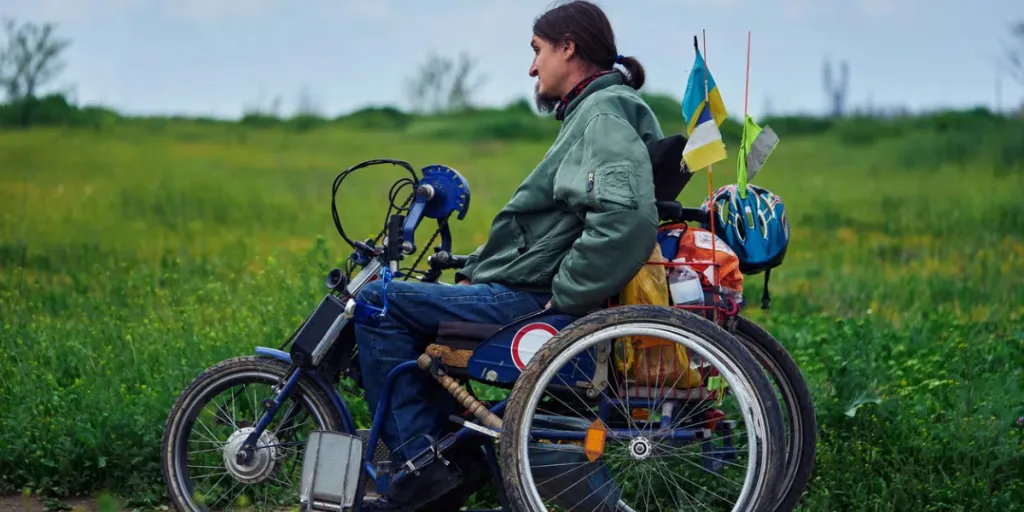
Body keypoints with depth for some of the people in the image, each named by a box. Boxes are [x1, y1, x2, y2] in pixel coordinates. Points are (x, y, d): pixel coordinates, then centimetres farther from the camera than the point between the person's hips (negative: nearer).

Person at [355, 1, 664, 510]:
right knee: (412, 309, 22)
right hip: (524, 293, 11)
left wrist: (562, 300, -24)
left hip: (530, 305, -11)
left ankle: (423, 461, -9)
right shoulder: (591, 112, 20)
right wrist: (474, 273, 18)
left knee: (378, 304, -10)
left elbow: (626, 219, -32)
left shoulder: (604, 115, -15)